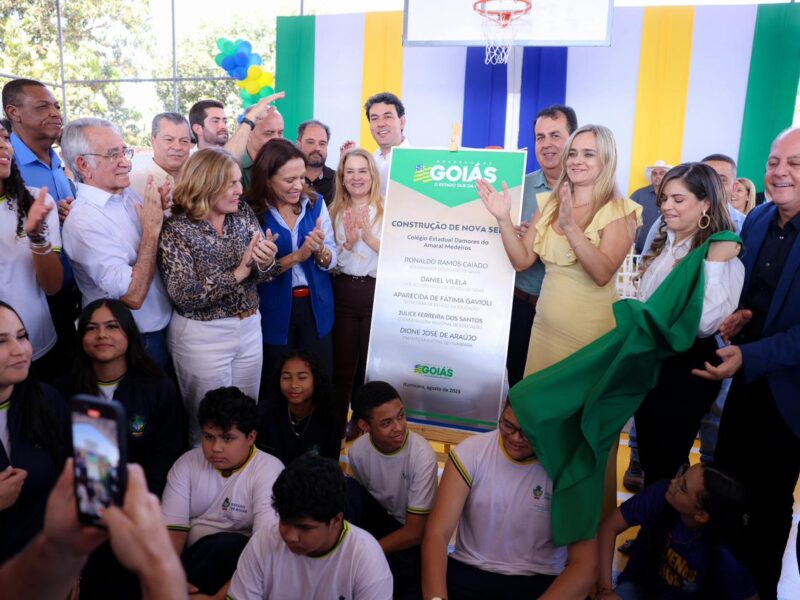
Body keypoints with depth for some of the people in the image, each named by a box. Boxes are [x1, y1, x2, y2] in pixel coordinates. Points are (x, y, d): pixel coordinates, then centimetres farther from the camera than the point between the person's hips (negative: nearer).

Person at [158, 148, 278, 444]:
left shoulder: (244, 214, 0)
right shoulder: (176, 229, -14)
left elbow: (260, 275, -1)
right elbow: (184, 295, -21)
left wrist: (266, 263, -24)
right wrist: (238, 272, -25)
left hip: (249, 328, 5)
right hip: (202, 336, -5)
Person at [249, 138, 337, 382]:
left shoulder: (315, 203, -1)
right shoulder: (252, 213, -12)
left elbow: (332, 261, -2)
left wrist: (319, 249, -23)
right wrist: (297, 256, -25)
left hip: (316, 308, 3)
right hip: (274, 312, -3)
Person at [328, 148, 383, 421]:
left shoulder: (387, 210, -6)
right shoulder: (336, 211, 7)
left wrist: (369, 238, -22)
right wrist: (348, 244, -12)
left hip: (377, 293, -3)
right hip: (343, 293, 3)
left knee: (371, 366, 9)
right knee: (341, 365, 11)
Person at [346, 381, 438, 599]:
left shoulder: (422, 455, -27)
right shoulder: (358, 451, -14)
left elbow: (415, 533, -22)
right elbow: (356, 500, 3)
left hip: (412, 539, -4)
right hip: (380, 521, 4)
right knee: (346, 489, -23)